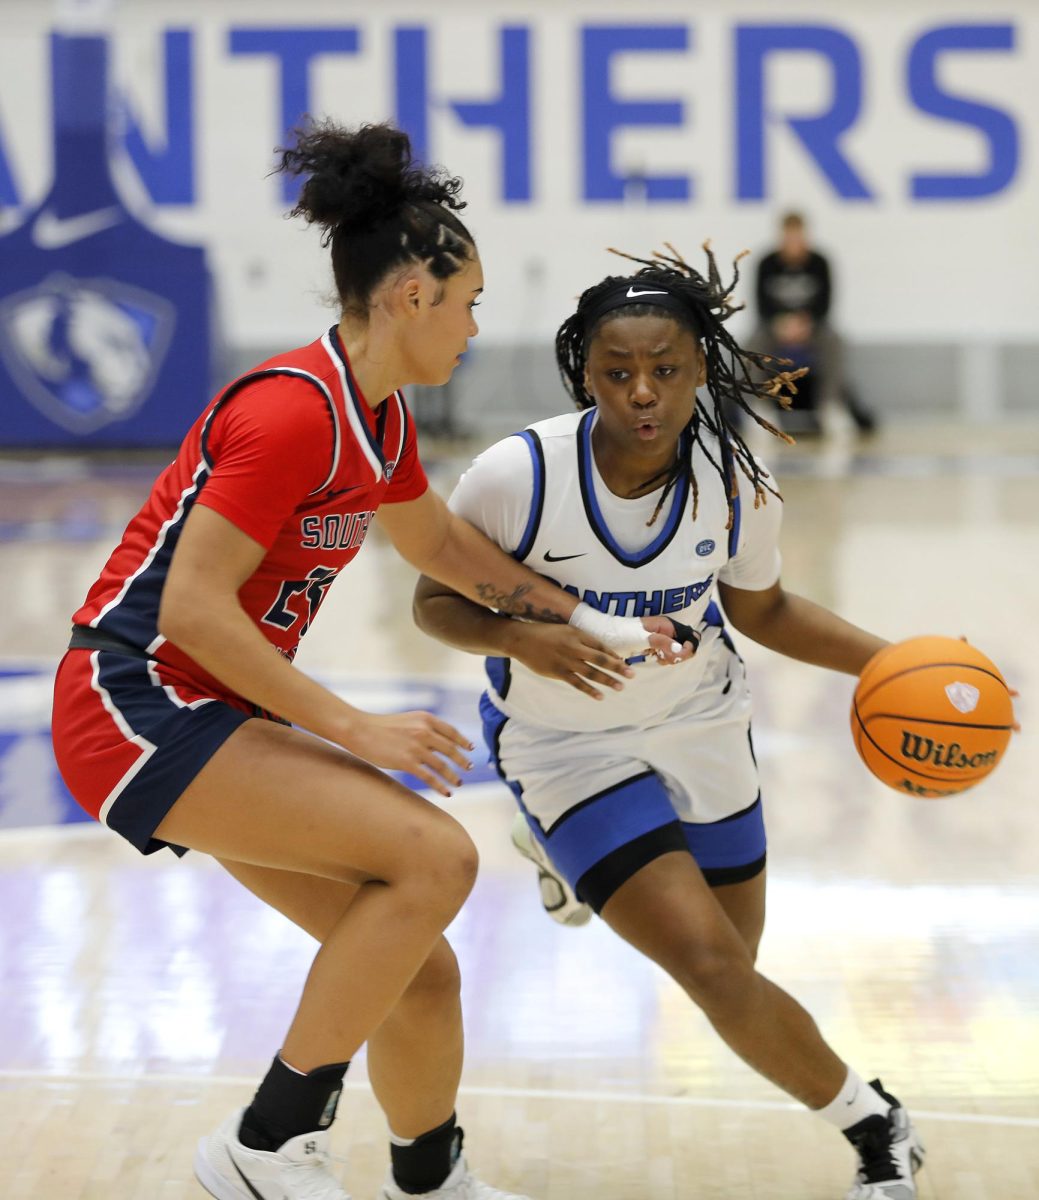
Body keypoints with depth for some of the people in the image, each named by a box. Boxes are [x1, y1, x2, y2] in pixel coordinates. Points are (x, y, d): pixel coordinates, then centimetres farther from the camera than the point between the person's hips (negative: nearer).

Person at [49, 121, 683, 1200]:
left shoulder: (380, 415, 8)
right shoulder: (296, 412, -20)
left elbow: (437, 543, 28)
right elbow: (192, 604, -24)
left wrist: (585, 623, 23)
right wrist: (355, 732, -21)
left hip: (216, 714, 9)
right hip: (137, 706, -9)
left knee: (421, 973, 6)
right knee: (433, 855, -22)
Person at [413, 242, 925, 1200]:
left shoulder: (737, 483, -16)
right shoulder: (519, 475, -27)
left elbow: (761, 609, 3)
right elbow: (436, 601, -12)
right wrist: (523, 637, -33)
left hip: (700, 726, 4)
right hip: (566, 748, -4)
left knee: (726, 969, 19)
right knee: (714, 969, -17)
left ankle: (559, 849, 47)